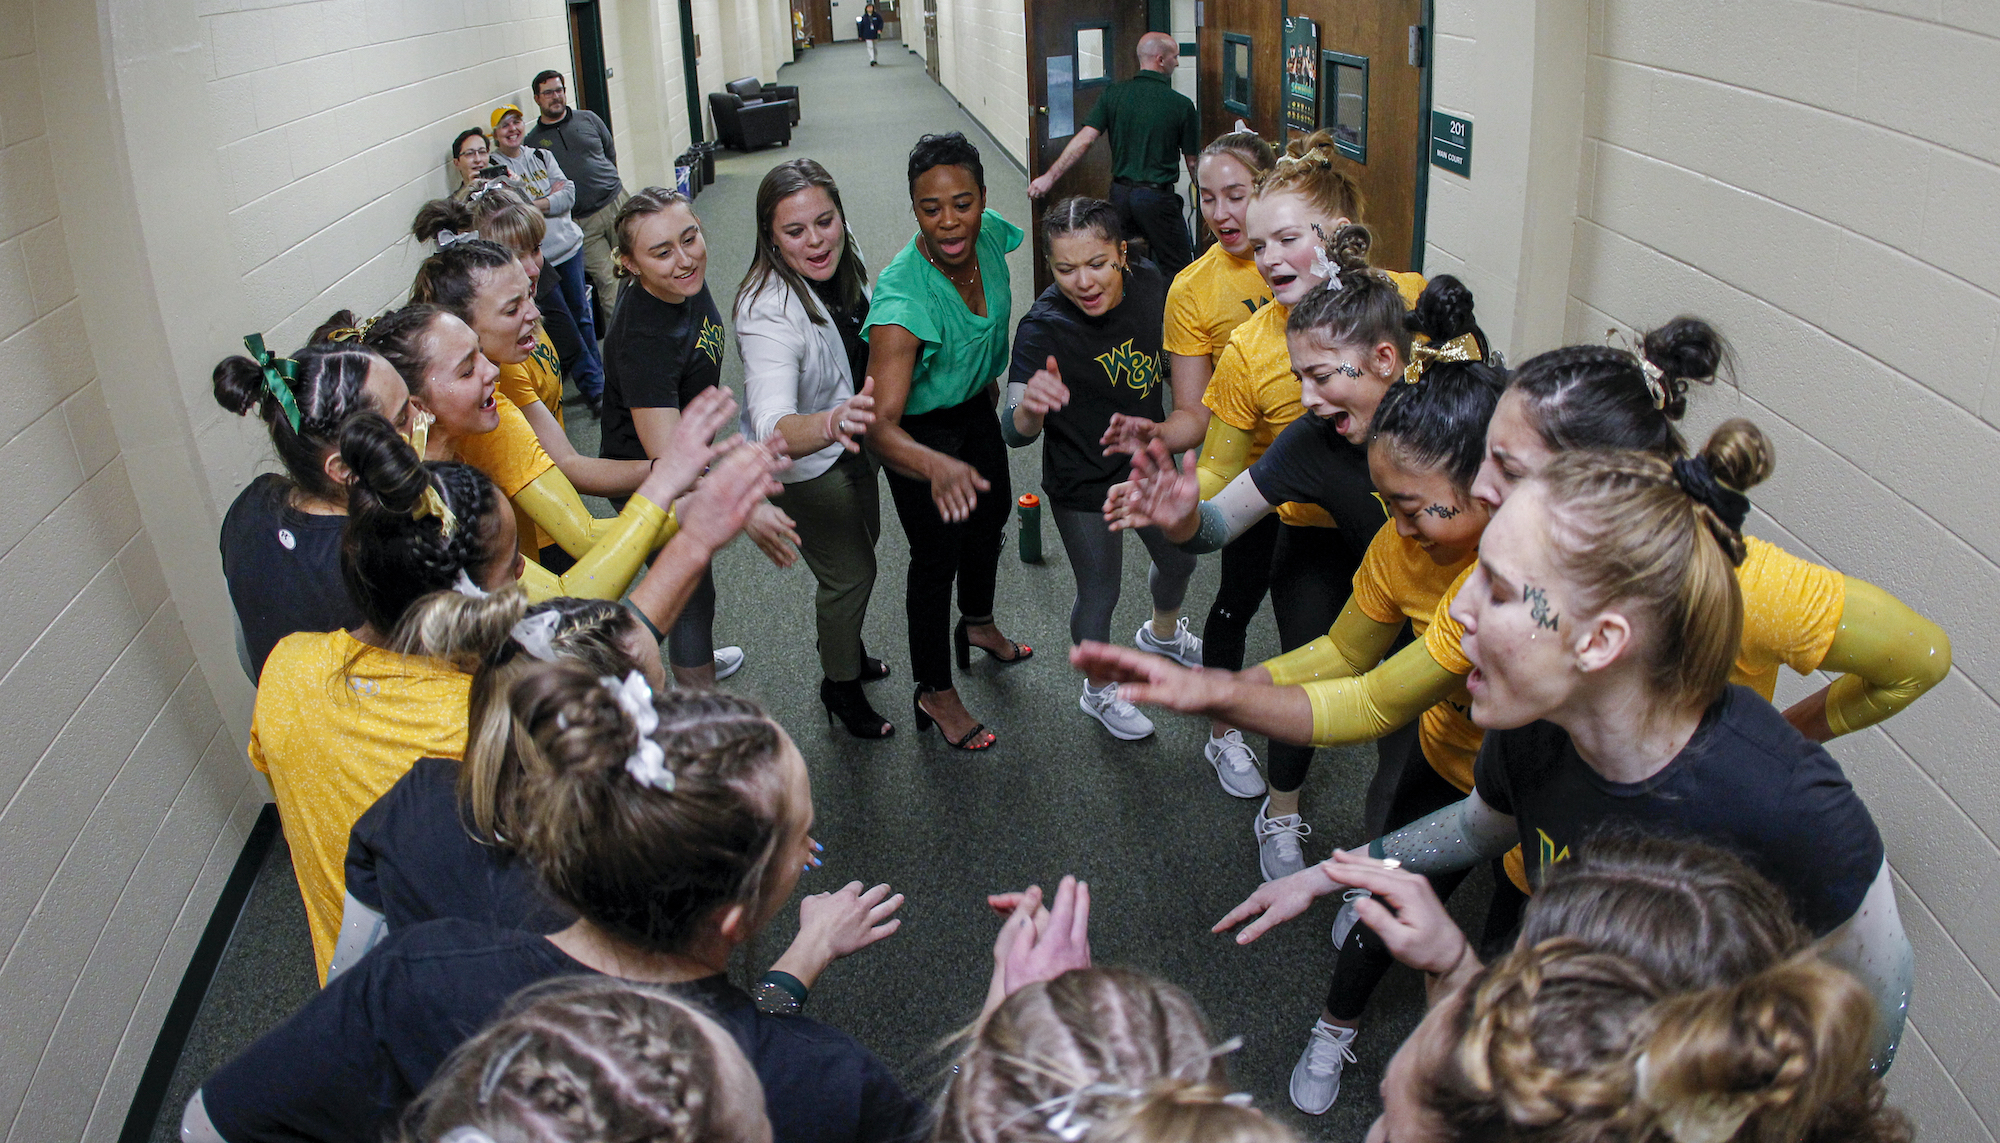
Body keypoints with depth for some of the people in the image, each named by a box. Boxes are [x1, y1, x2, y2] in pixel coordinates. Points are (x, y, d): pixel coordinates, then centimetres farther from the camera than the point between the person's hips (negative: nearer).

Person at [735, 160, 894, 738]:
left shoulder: (844, 258, -14)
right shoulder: (769, 311, -38)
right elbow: (773, 427, -52)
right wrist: (833, 422, -71)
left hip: (849, 438, 8)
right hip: (803, 464, -8)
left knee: (860, 545, 26)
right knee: (850, 571, 6)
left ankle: (846, 651, 53)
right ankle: (840, 687, 33)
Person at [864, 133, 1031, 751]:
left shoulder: (990, 236, -21)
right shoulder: (903, 296, -40)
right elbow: (881, 425, -48)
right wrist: (938, 467, -66)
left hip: (975, 405, 7)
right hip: (921, 431, -7)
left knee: (992, 511, 27)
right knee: (937, 554, 7)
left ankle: (978, 624, 57)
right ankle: (934, 694, 30)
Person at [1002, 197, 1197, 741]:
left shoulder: (1147, 285, -16)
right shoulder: (1042, 330, -30)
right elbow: (1015, 433, -36)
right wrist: (1029, 406, -57)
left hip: (1149, 462, 6)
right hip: (1084, 486, -6)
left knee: (1179, 558, 26)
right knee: (1100, 592, 12)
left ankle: (1162, 632, 61)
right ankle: (1099, 690, 42)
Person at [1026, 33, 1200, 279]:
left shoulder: (1113, 95, 0)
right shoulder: (1182, 105, -7)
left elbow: (1084, 139, -8)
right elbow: (1193, 162, 0)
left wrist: (1050, 176, -6)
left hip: (1120, 192, 4)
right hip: (1158, 197, -4)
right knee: (1177, 272, 5)